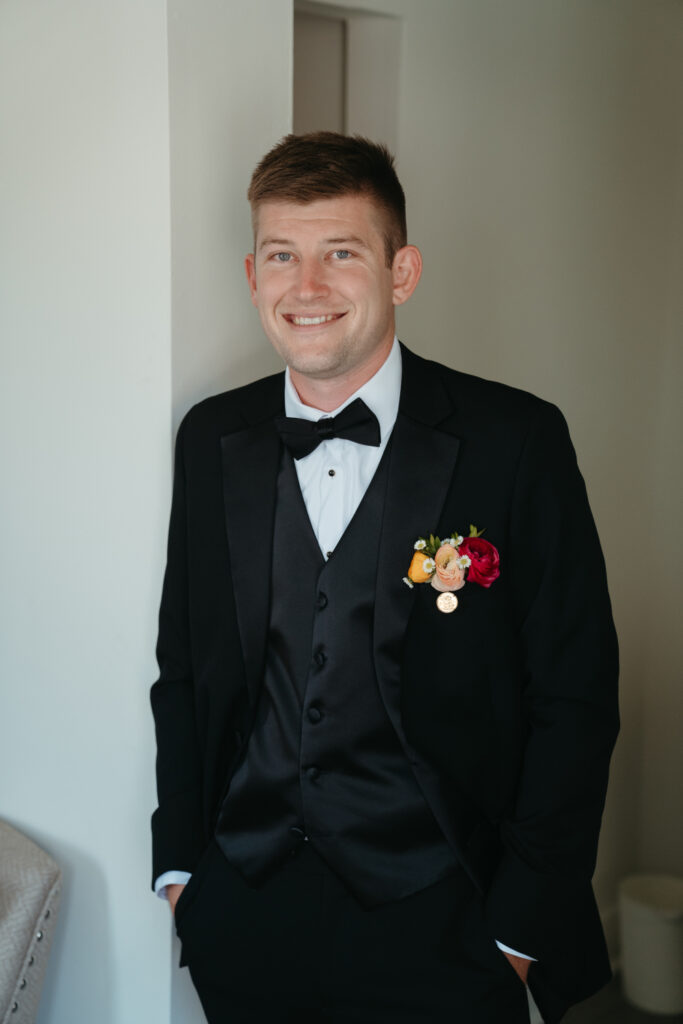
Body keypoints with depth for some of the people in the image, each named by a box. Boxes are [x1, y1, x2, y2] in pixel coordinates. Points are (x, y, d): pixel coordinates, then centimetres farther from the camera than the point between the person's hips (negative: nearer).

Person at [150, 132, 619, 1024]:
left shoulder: (516, 440, -10)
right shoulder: (212, 440, 2)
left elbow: (573, 698, -8)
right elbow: (184, 666, 8)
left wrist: (524, 921, -8)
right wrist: (179, 860, 6)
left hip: (432, 926, -3)